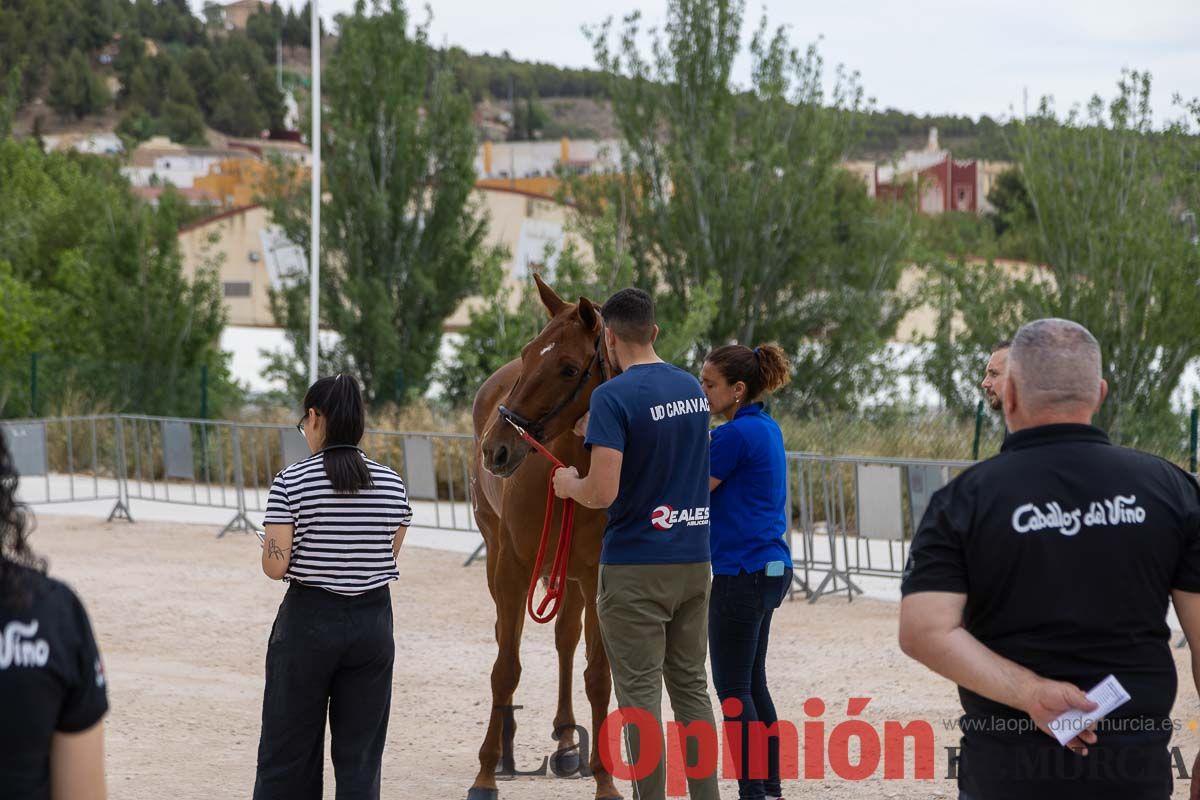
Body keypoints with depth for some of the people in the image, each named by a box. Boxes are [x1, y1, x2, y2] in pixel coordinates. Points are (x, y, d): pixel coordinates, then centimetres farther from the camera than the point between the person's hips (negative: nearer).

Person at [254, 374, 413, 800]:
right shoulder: (392, 485, -1)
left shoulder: (291, 483, -12)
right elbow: (388, 556, 7)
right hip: (372, 620, 3)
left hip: (309, 618, -3)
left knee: (288, 749, 8)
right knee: (360, 756, 8)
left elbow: (275, 566, -13)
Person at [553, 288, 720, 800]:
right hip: (694, 561, 7)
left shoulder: (614, 397, -15)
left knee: (640, 693, 0)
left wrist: (570, 484, 0)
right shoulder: (693, 390, 8)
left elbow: (603, 493, -22)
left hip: (636, 566, -7)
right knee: (691, 686, 15)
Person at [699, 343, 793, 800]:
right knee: (752, 684, 16)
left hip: (740, 574, -10)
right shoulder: (766, 428, 12)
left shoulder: (735, 435, -17)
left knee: (732, 688, -3)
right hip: (771, 568, 10)